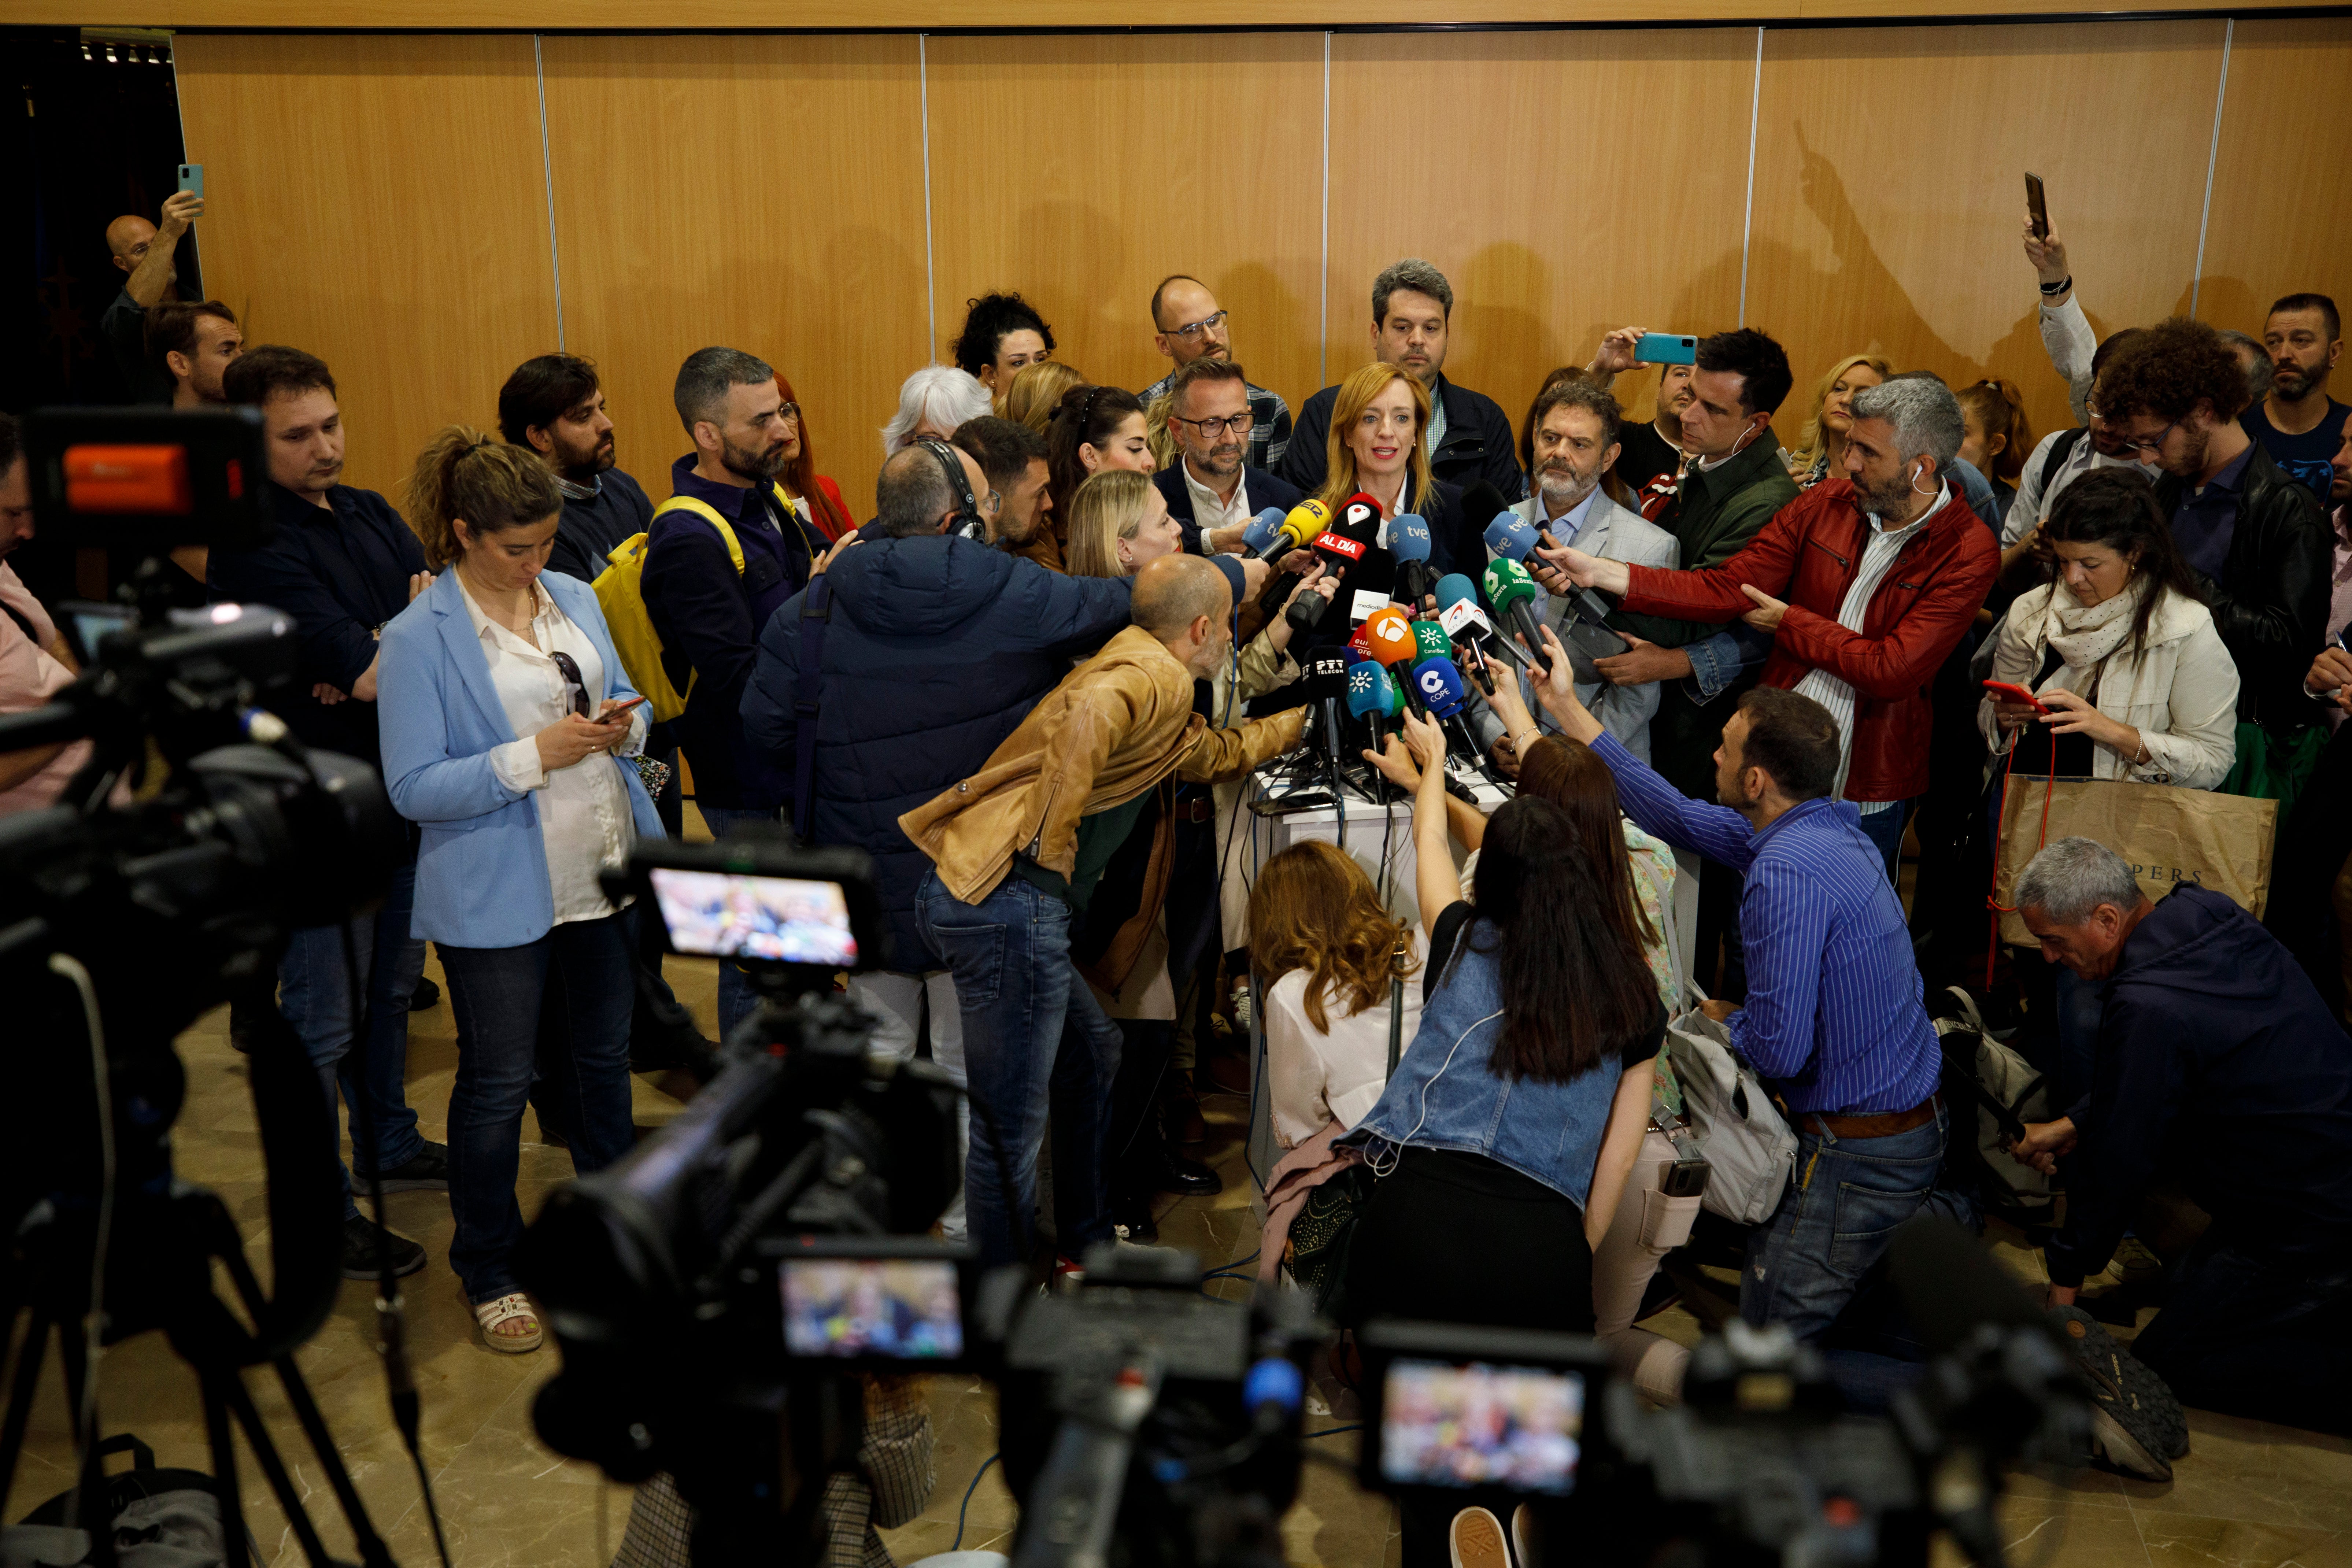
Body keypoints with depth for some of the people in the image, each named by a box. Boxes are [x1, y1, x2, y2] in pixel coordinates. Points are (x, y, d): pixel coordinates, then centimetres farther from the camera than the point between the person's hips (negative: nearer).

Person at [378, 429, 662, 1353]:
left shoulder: (574, 599, 5)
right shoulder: (419, 638, -13)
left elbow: (629, 706, 14)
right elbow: (412, 788, -16)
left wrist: (624, 728, -10)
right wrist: (537, 755, -24)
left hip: (604, 872, 6)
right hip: (497, 896, -5)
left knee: (602, 1056, 20)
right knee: (497, 1084, 7)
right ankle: (486, 1274, 24)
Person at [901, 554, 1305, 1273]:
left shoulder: (1145, 675, 25)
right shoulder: (1155, 675, -6)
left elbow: (1220, 753, 42)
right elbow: (1089, 717, -31)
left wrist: (1308, 717, 49)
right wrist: (1048, 841, -26)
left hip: (967, 890, 11)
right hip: (1008, 900, -11)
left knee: (1092, 1052, 25)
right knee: (1010, 1126, 1)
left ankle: (1088, 1241, 41)